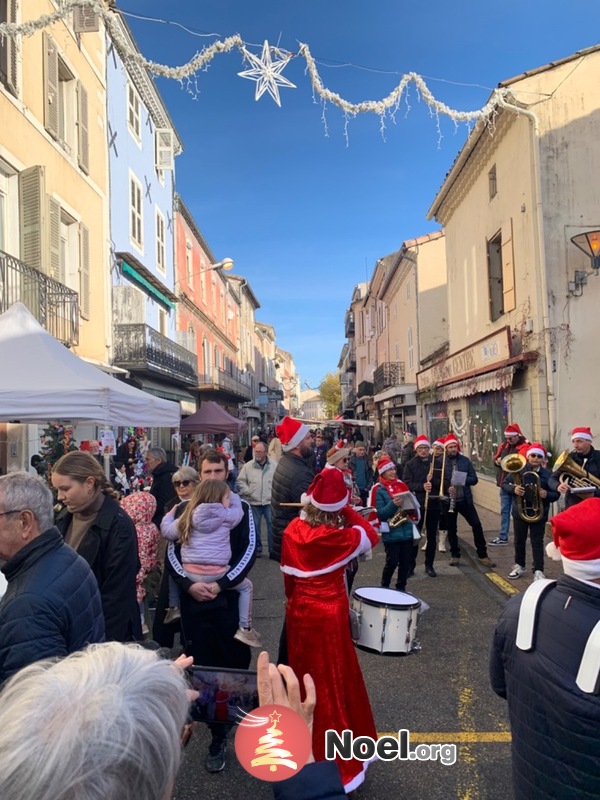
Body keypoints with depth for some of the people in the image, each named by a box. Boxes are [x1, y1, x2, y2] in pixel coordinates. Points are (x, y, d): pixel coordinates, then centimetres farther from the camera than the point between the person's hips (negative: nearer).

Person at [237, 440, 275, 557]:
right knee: (255, 526, 10)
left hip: (269, 502, -1)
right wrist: (248, 492, -5)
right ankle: (257, 548, 25)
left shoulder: (274, 466, -3)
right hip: (253, 502, 1)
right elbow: (240, 481, 4)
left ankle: (273, 549, 13)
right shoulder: (247, 466, 0)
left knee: (272, 525, 2)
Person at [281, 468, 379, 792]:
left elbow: (288, 572, 3)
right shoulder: (338, 536, -22)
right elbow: (370, 536, -5)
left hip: (299, 610, 5)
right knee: (332, 682, 8)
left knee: (305, 677, 21)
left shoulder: (293, 529, -7)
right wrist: (348, 510, -7)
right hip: (329, 612, -5)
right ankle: (339, 767, 22)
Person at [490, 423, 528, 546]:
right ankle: (503, 537, 21)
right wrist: (497, 461, -2)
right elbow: (495, 457, 20)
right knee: (504, 510, 13)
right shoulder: (503, 445, 11)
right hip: (504, 483, 8)